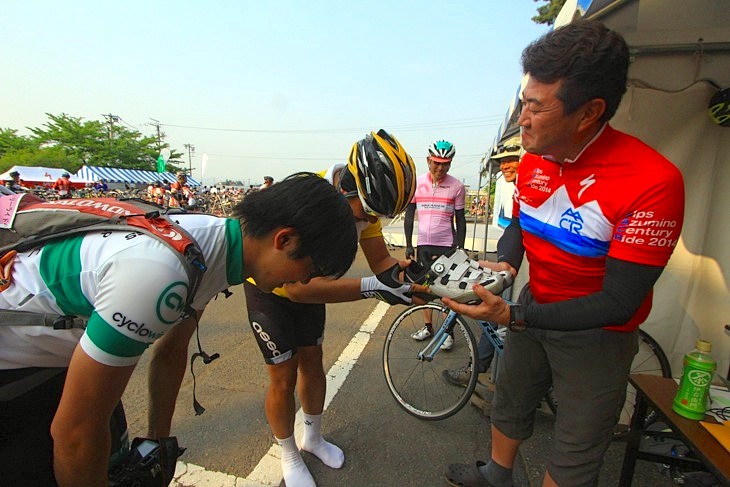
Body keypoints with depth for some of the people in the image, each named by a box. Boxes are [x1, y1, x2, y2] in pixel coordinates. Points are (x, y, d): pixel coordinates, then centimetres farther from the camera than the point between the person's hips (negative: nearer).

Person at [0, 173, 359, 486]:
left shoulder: (215, 239, -11)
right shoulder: (158, 273, -40)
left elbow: (170, 353, 3)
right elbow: (75, 433, -28)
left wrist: (159, 440, 15)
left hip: (54, 353, 7)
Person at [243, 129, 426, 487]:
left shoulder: (363, 200, -19)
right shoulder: (299, 199, -40)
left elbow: (381, 260, -15)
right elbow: (297, 287, -45)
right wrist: (372, 288, -51)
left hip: (310, 284, 6)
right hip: (272, 286, -5)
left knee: (312, 362, 17)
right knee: (283, 377, 3)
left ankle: (313, 437, 42)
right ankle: (289, 458, 31)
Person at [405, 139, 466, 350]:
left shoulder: (456, 186, -2)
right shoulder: (417, 183, 2)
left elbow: (460, 219, 2)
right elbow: (409, 214, 7)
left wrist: (460, 248, -2)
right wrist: (408, 244, 4)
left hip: (447, 245, -2)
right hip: (424, 244, 3)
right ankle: (427, 326, 28)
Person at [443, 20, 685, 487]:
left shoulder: (653, 182, -29)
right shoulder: (532, 162, -8)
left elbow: (618, 303, -27)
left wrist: (513, 317, -36)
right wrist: (504, 264, -15)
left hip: (597, 331, -5)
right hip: (535, 308, 6)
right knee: (510, 402, 25)